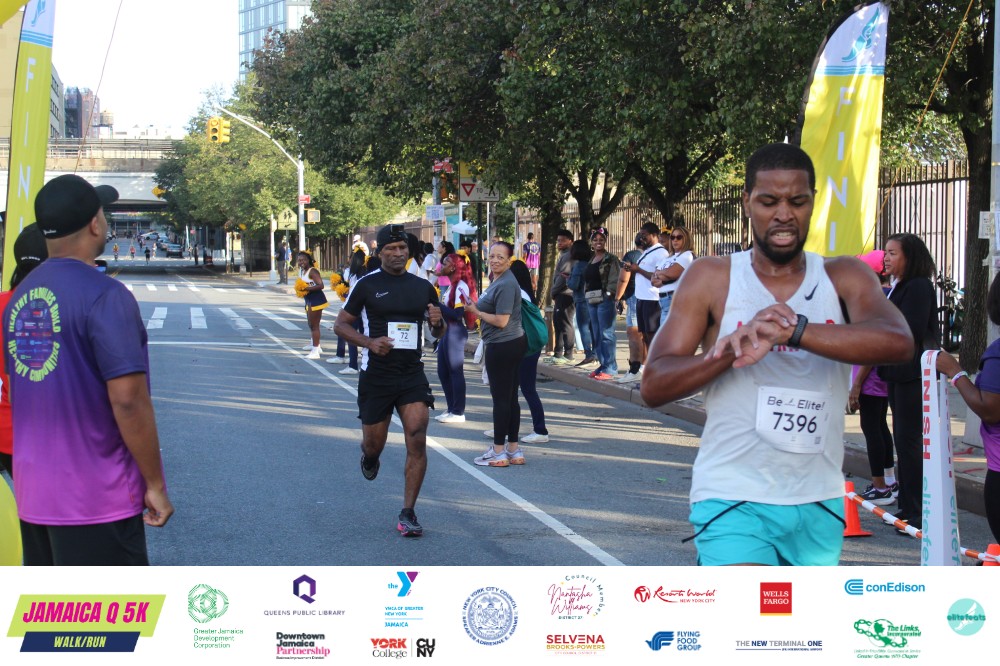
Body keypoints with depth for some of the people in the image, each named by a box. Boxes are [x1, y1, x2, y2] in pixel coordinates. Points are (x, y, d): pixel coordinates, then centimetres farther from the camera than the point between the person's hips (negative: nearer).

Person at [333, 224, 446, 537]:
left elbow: (440, 333, 18)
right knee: (374, 444, 8)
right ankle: (369, 456, 48)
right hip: (376, 374, -2)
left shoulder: (423, 287, 9)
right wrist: (370, 342, -15)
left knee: (417, 442, -12)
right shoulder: (366, 285, -1)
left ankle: (408, 514, -3)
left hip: (412, 374, 2)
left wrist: (438, 321, -6)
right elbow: (340, 325, 2)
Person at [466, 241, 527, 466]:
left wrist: (476, 312, -9)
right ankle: (513, 450, 19)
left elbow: (501, 320, -20)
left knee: (501, 398, -3)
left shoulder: (505, 285, -18)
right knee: (510, 397, 13)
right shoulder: (498, 280, 15)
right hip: (513, 344, 11)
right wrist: (477, 310, 6)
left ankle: (499, 452, 4)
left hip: (502, 347, -11)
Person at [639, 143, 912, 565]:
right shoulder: (712, 279, 0)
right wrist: (735, 349, -24)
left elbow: (898, 343, -18)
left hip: (819, 505, 3)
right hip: (733, 501, -3)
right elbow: (653, 385, -7)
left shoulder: (843, 278, 3)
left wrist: (791, 330, -31)